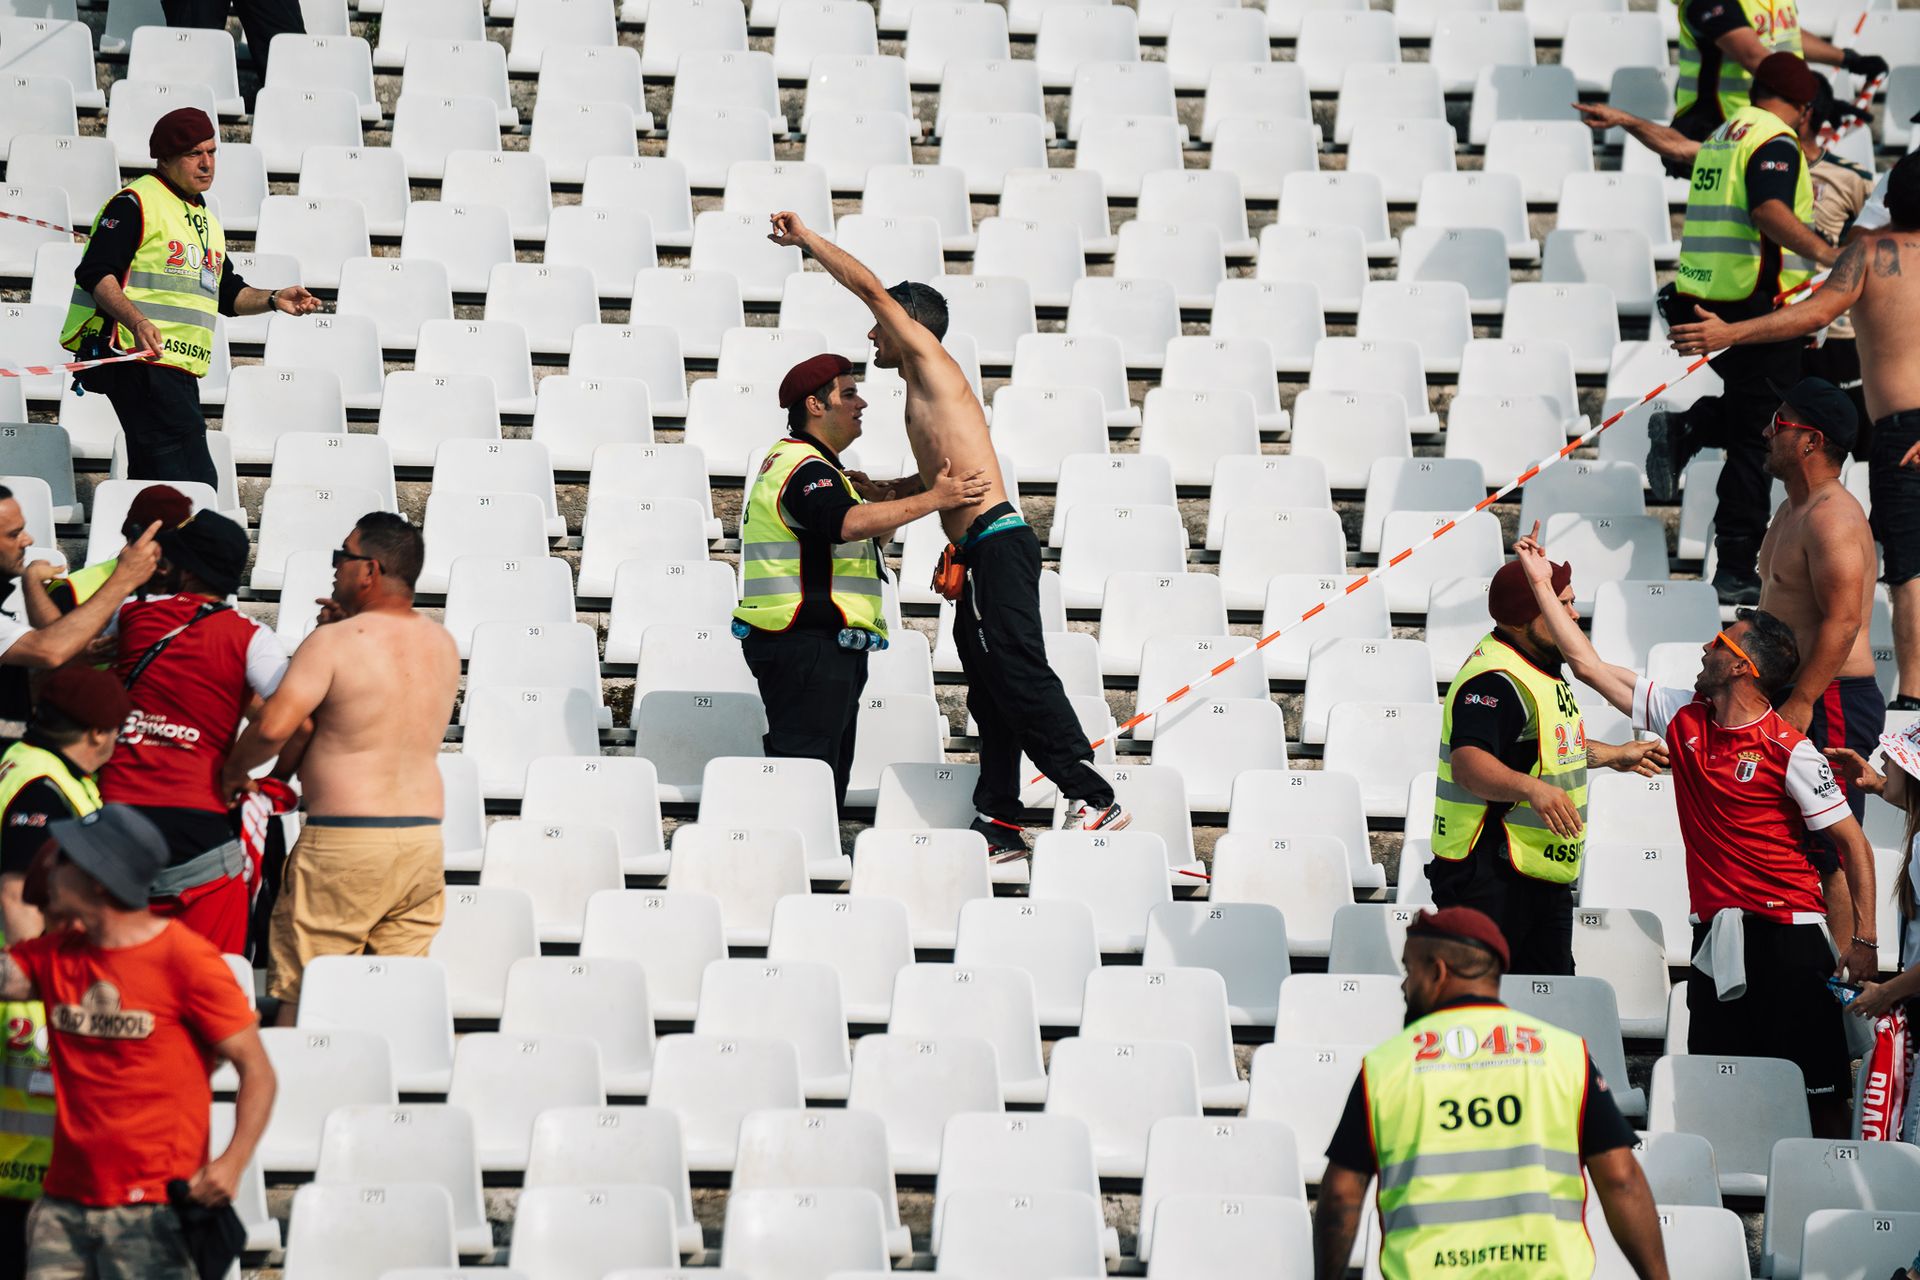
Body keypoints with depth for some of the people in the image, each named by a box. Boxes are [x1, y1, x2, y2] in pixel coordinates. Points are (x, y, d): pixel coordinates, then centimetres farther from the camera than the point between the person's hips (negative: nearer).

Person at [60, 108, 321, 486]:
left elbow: (227, 293, 28)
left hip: (181, 374, 9)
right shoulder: (135, 203, -4)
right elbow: (95, 272, -13)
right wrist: (137, 322, -27)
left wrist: (272, 300, 9)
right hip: (141, 359, -9)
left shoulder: (206, 221, 25)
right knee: (194, 482, -20)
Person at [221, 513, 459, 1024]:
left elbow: (274, 726, -18)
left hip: (343, 842, -6)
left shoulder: (334, 643, -11)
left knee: (302, 997, 1)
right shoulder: (443, 644, 9)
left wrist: (234, 770, 1)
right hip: (425, 834, 6)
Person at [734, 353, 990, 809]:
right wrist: (932, 499, -28)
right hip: (807, 645, -11)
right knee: (806, 770, -12)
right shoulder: (804, 468, -13)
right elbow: (848, 523, -32)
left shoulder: (791, 462, 23)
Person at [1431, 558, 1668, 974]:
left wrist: (1615, 756, 39)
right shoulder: (1495, 680, -21)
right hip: (1489, 877, -10)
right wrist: (1532, 788, -50)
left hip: (1543, 877, 10)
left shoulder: (1542, 667, 15)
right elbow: (1468, 764, -36)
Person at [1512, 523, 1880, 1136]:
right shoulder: (1683, 717, 6)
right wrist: (1542, 585, 14)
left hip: (1789, 931, -6)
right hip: (1718, 931, 6)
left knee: (1819, 1087, -5)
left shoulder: (1790, 752, -11)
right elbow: (1590, 665, 13)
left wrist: (1863, 940, -13)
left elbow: (1854, 844, -8)